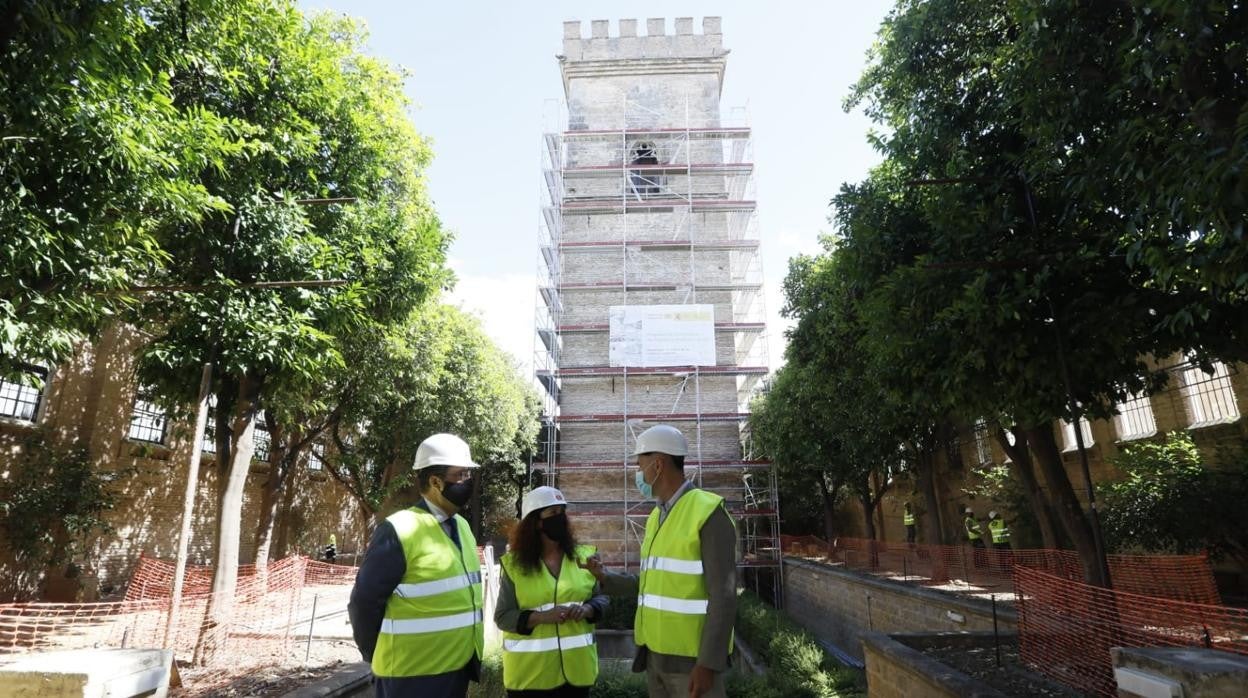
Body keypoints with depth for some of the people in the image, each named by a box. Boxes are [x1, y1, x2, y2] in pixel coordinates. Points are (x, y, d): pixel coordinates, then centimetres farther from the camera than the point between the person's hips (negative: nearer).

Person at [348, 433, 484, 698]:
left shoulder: (462, 526, 6)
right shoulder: (399, 531, -18)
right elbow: (364, 603, -13)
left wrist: (472, 655, 13)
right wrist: (381, 658, 1)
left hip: (459, 669, 7)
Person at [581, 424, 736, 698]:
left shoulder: (709, 512, -16)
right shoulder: (656, 517, 10)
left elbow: (723, 596, -19)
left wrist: (708, 663, -21)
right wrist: (605, 578, 8)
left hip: (693, 656, -8)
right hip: (656, 652, 8)